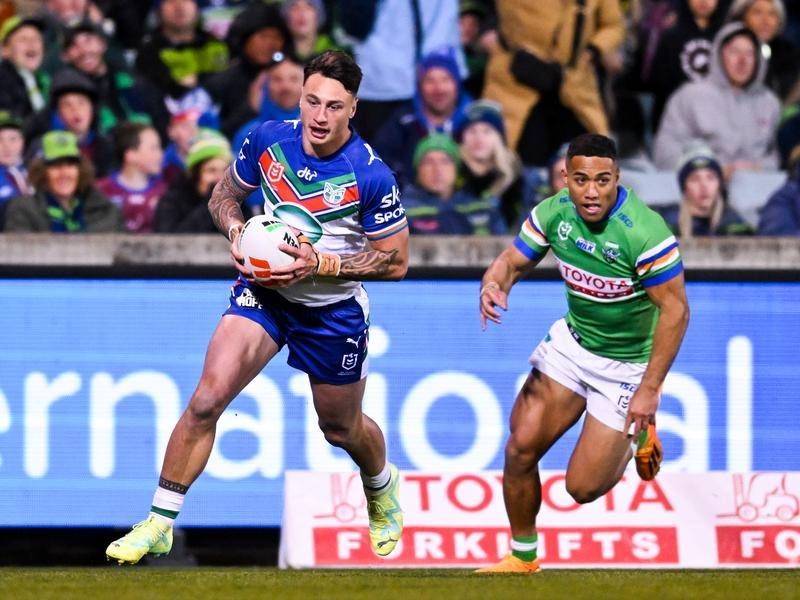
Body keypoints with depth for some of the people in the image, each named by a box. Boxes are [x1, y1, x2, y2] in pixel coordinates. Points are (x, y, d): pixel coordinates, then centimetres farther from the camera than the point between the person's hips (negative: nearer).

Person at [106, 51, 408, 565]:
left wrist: (319, 264, -24)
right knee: (206, 400, -17)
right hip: (264, 288, 2)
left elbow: (396, 260, -14)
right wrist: (237, 231, -16)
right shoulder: (267, 140, -12)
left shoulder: (371, 176, -22)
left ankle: (383, 489, 54)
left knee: (342, 429, 18)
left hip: (333, 307, -2)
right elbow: (223, 195, 6)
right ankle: (159, 525, -10)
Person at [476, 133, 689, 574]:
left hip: (628, 364, -5)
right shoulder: (554, 212, -12)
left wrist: (650, 389, -24)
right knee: (521, 448, -4)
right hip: (572, 341, 5)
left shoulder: (645, 232, -30)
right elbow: (512, 261, -1)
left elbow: (675, 310, -24)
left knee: (583, 487, -3)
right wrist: (493, 285, -26)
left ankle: (638, 434, 29)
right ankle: (522, 557, 19)